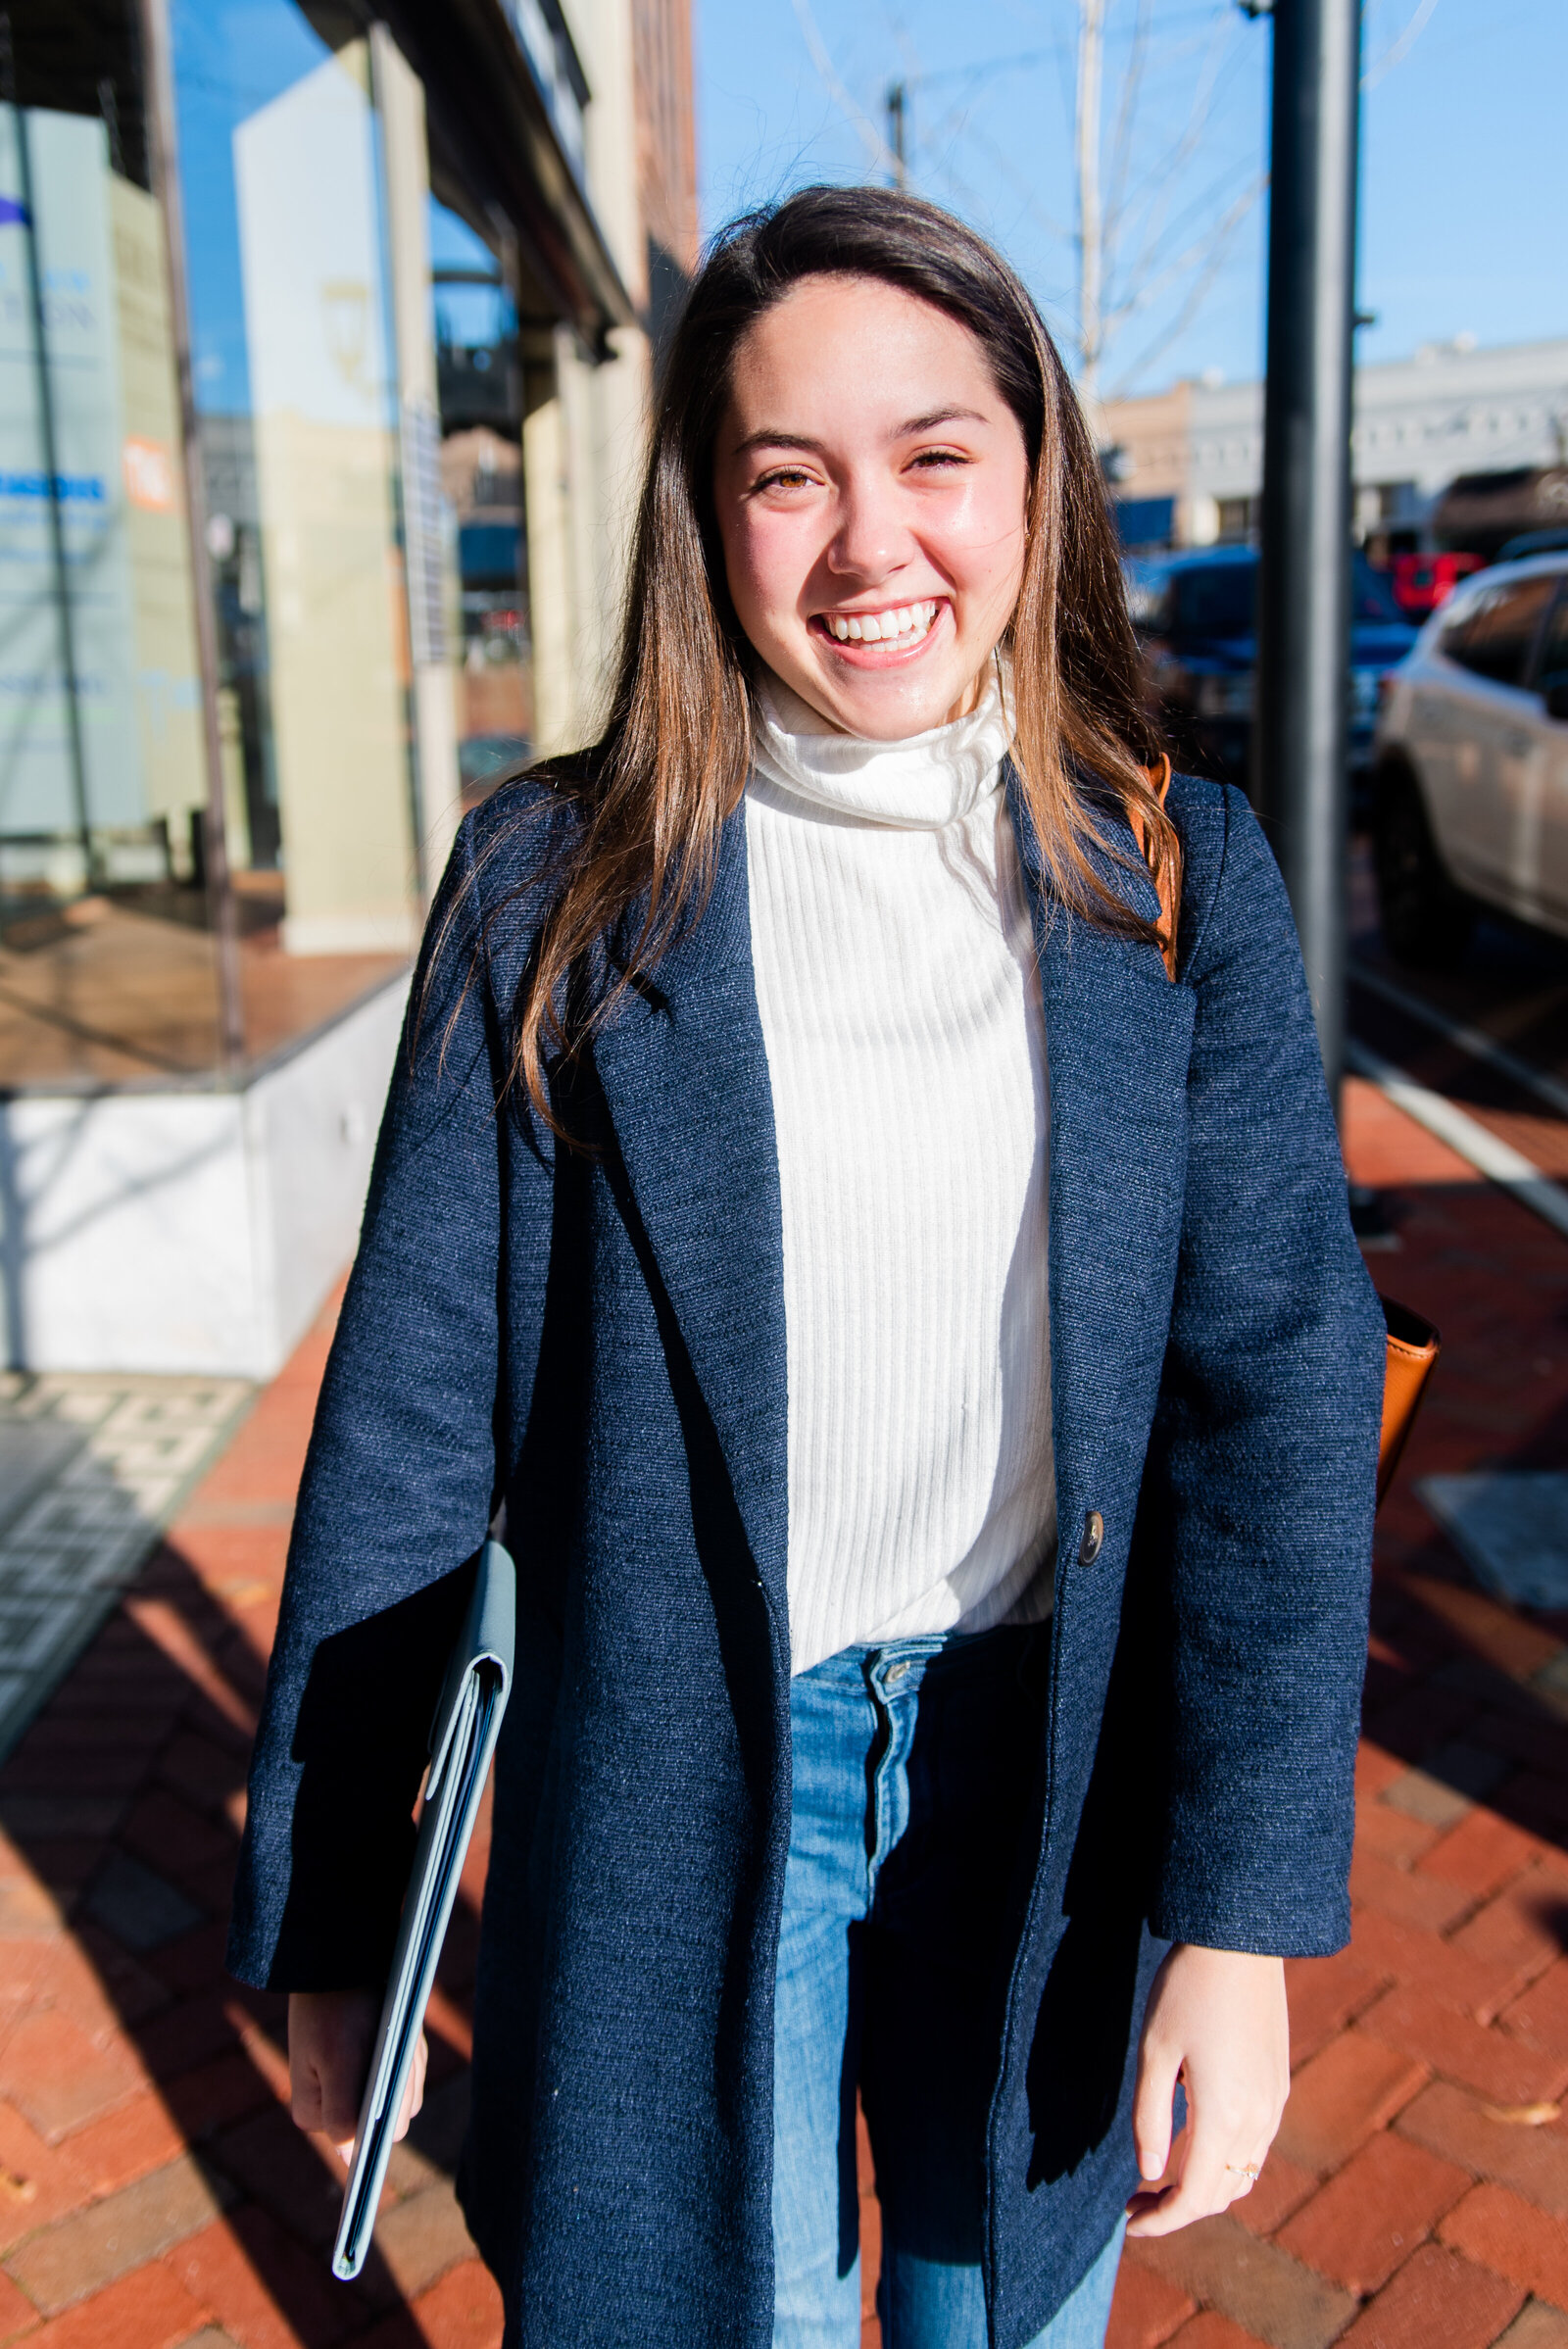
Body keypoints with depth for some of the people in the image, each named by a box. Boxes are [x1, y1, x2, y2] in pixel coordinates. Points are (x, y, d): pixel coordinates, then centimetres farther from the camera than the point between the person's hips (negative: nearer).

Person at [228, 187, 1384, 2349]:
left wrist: (1245, 1919, -12)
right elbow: (412, 1414, -6)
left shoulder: (1180, 874, -4)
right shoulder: (557, 883, -9)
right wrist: (323, 1921, -1)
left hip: (1054, 1765, 2)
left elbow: (1282, 1378, -6)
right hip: (680, 1772, -1)